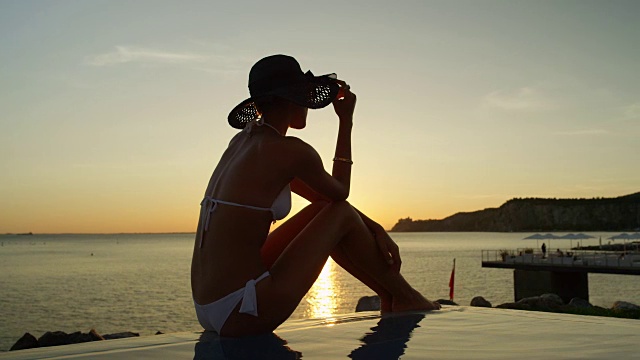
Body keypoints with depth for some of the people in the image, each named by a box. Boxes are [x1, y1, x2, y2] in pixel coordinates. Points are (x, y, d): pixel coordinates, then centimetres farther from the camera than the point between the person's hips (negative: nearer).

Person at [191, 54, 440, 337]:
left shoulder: (245, 139, 12)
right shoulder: (291, 151, -14)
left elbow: (321, 197, 17)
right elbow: (340, 193, 7)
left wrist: (373, 228, 15)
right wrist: (346, 121, 10)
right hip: (242, 314, -8)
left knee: (324, 211, 16)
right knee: (341, 214, 1)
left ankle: (389, 296, 28)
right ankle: (405, 298, 18)